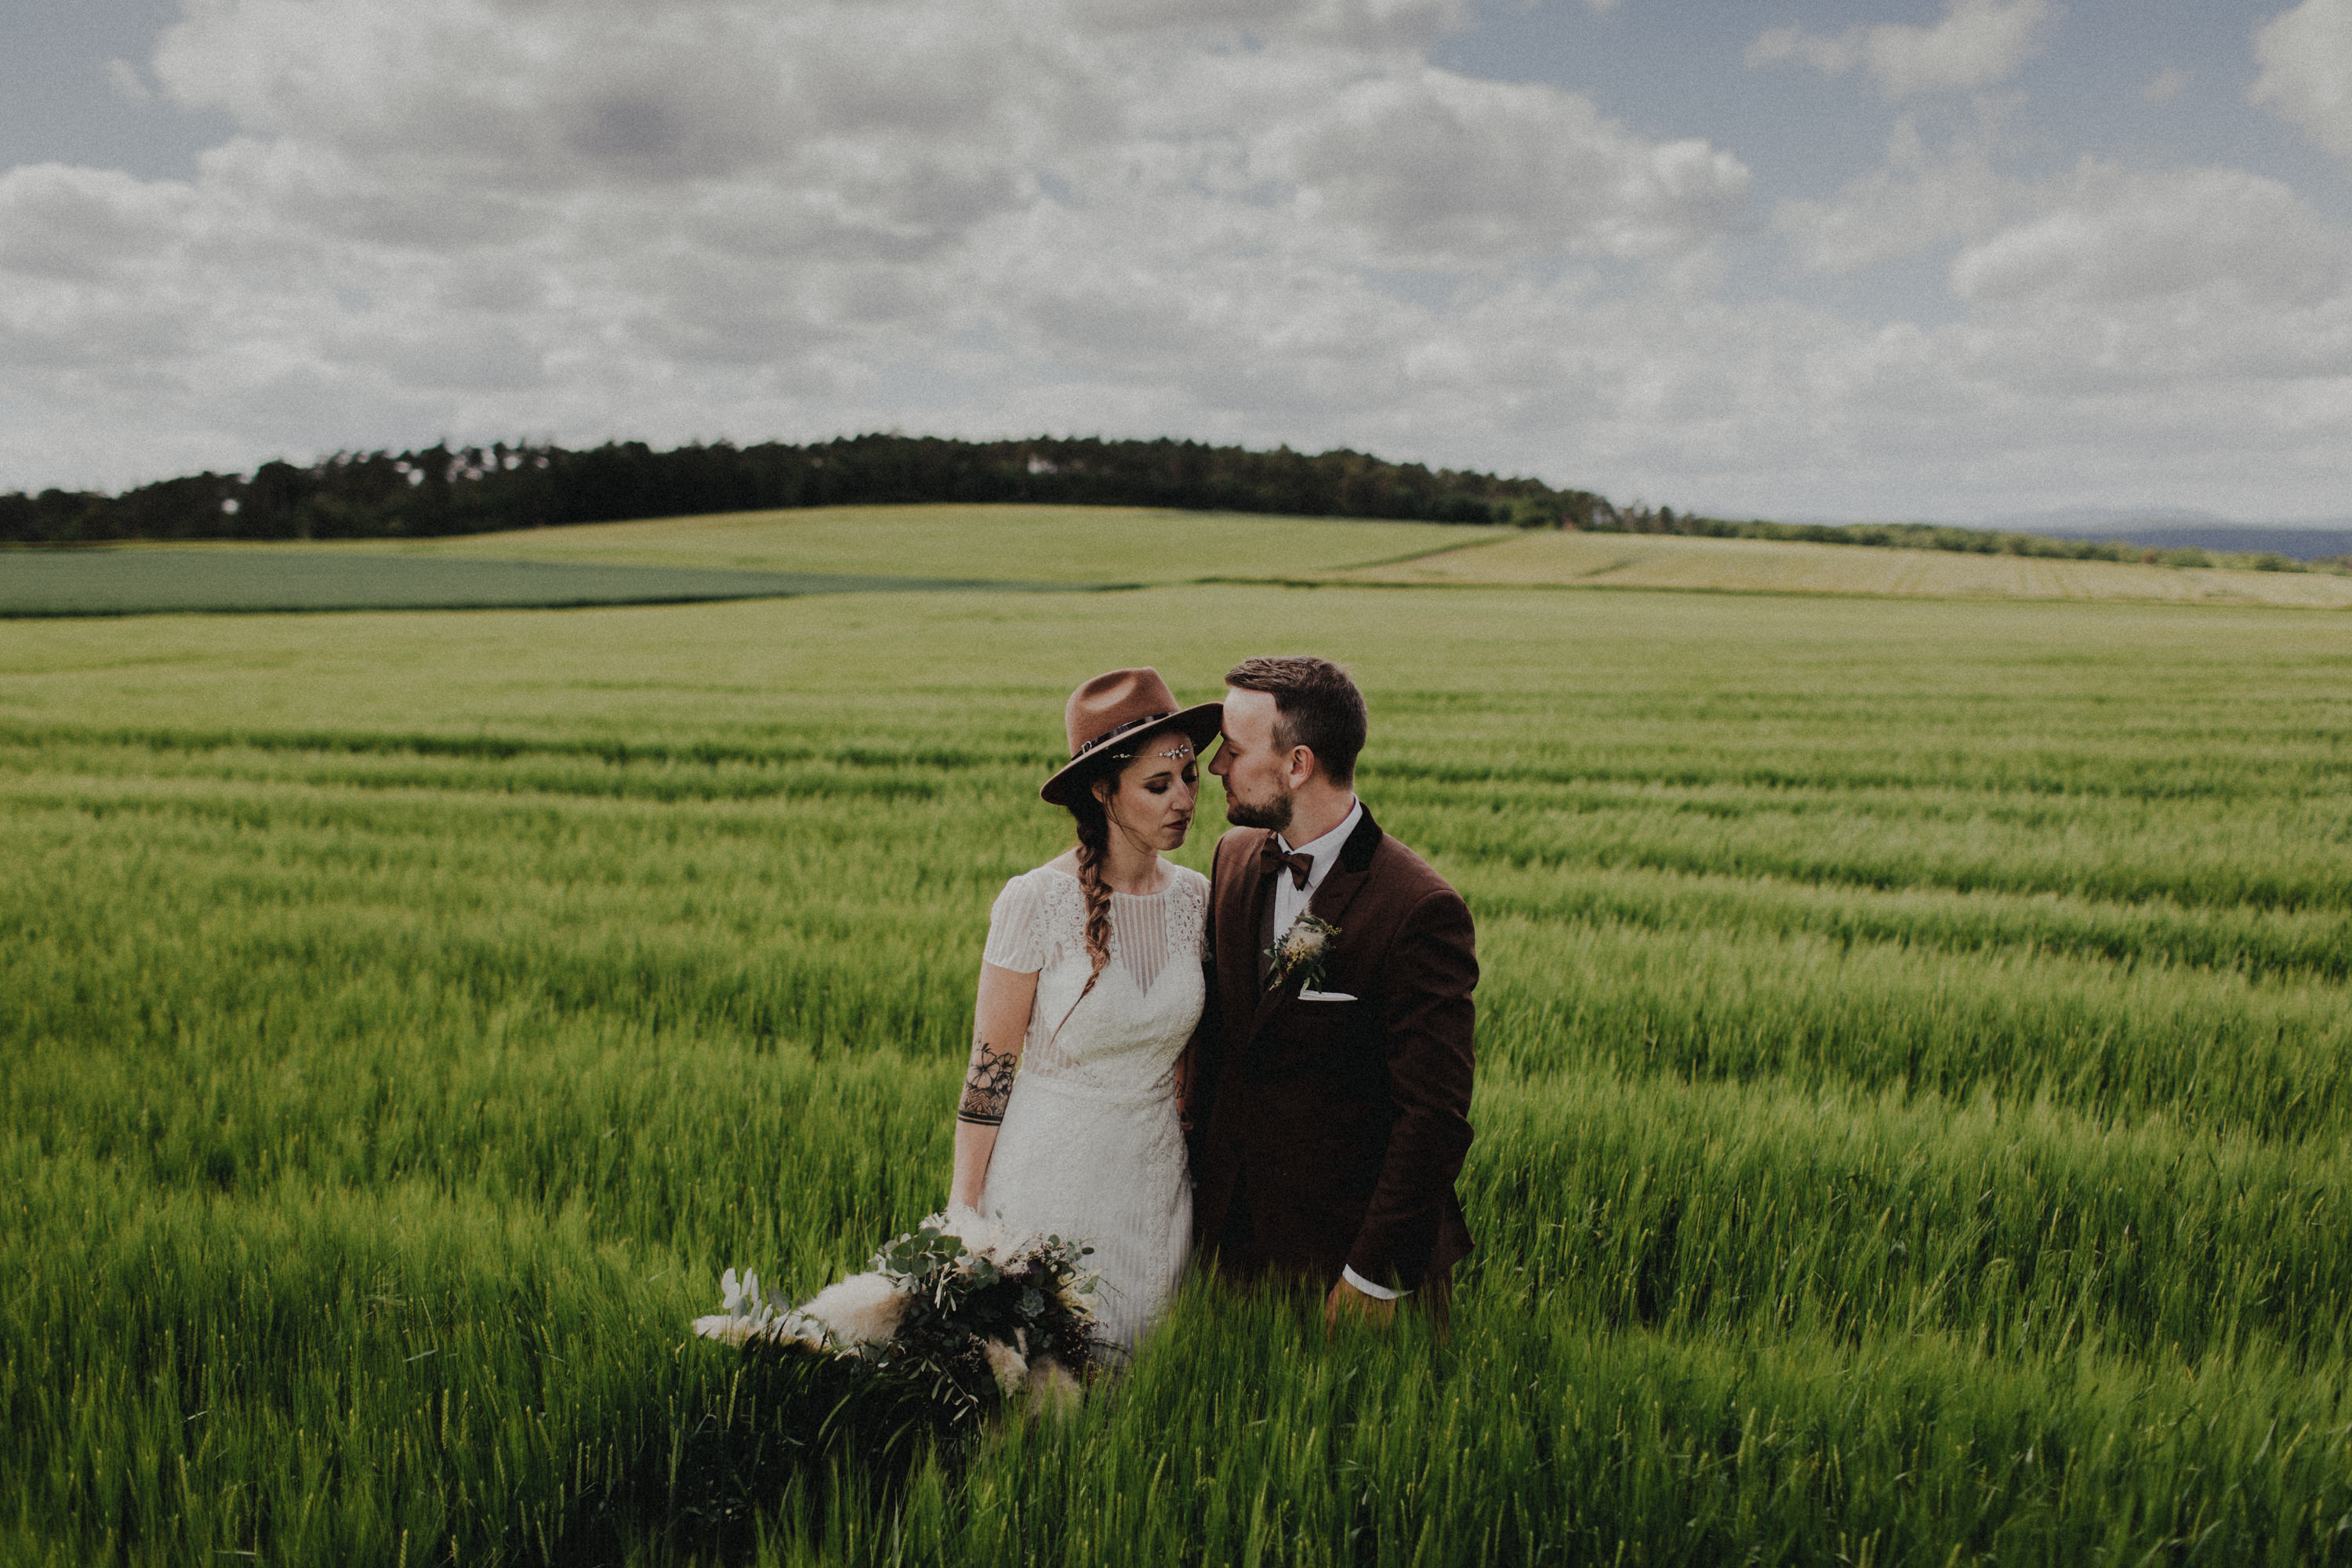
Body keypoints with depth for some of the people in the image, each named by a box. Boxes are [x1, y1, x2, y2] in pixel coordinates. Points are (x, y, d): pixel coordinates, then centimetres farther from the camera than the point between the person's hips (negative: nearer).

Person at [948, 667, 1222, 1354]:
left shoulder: (1194, 897, -1)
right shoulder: (1035, 902, -16)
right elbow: (990, 1066, -10)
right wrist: (962, 1210, -7)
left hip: (1158, 1177, 4)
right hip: (1051, 1178, -4)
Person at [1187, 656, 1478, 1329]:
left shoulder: (1421, 910, -21)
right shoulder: (1235, 857, 1)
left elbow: (1436, 1116, -19)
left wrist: (1373, 1278, -17)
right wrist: (1199, 1169, 8)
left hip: (1348, 1250, -6)